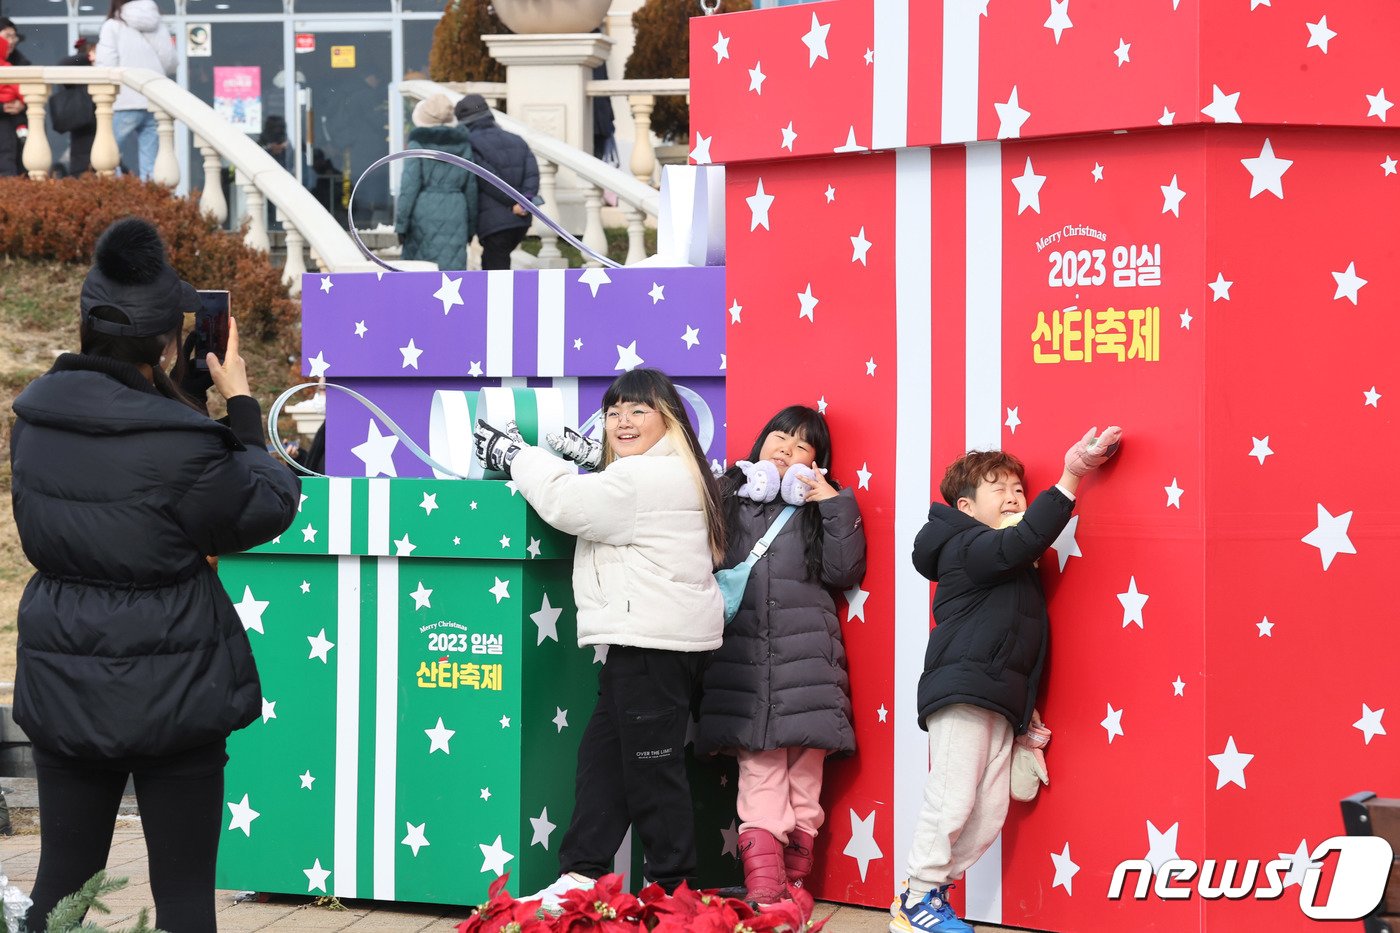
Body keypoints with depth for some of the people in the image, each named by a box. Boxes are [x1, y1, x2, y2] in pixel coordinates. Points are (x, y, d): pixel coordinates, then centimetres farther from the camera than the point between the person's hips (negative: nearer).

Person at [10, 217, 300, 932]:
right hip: (172, 696, -5)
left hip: (63, 692, 5)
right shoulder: (179, 445, -21)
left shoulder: (34, 420, -2)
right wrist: (241, 406, 5)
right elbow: (269, 510, -6)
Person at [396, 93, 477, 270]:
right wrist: (471, 227, 17)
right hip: (455, 214, 2)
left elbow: (410, 185, -8)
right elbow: (471, 188, 9)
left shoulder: (418, 144, -5)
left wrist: (401, 224, -3)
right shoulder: (463, 144, 6)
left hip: (425, 213, -2)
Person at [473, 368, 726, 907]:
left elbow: (564, 502, -17)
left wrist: (512, 453, -3)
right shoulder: (672, 474, 19)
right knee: (601, 756, 12)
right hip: (651, 637, 11)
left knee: (652, 768, -5)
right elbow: (587, 498, 24)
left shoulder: (644, 479, -16)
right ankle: (581, 876, 15)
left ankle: (673, 890, 1)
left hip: (654, 641, -11)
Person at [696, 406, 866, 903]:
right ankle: (763, 896, -13)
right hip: (744, 660, -1)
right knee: (759, 779, -8)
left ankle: (794, 889, 6)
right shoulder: (727, 497, 12)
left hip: (805, 658, 1)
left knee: (804, 781, -1)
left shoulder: (820, 504, 12)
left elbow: (843, 573, 2)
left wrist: (837, 506, -4)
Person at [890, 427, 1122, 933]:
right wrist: (1069, 479, -30)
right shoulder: (967, 546, -8)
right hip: (963, 690, -9)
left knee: (990, 811, 6)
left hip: (999, 700, 9)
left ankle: (930, 889, 15)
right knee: (951, 798, -10)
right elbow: (1018, 543, -26)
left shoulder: (1013, 566, 21)